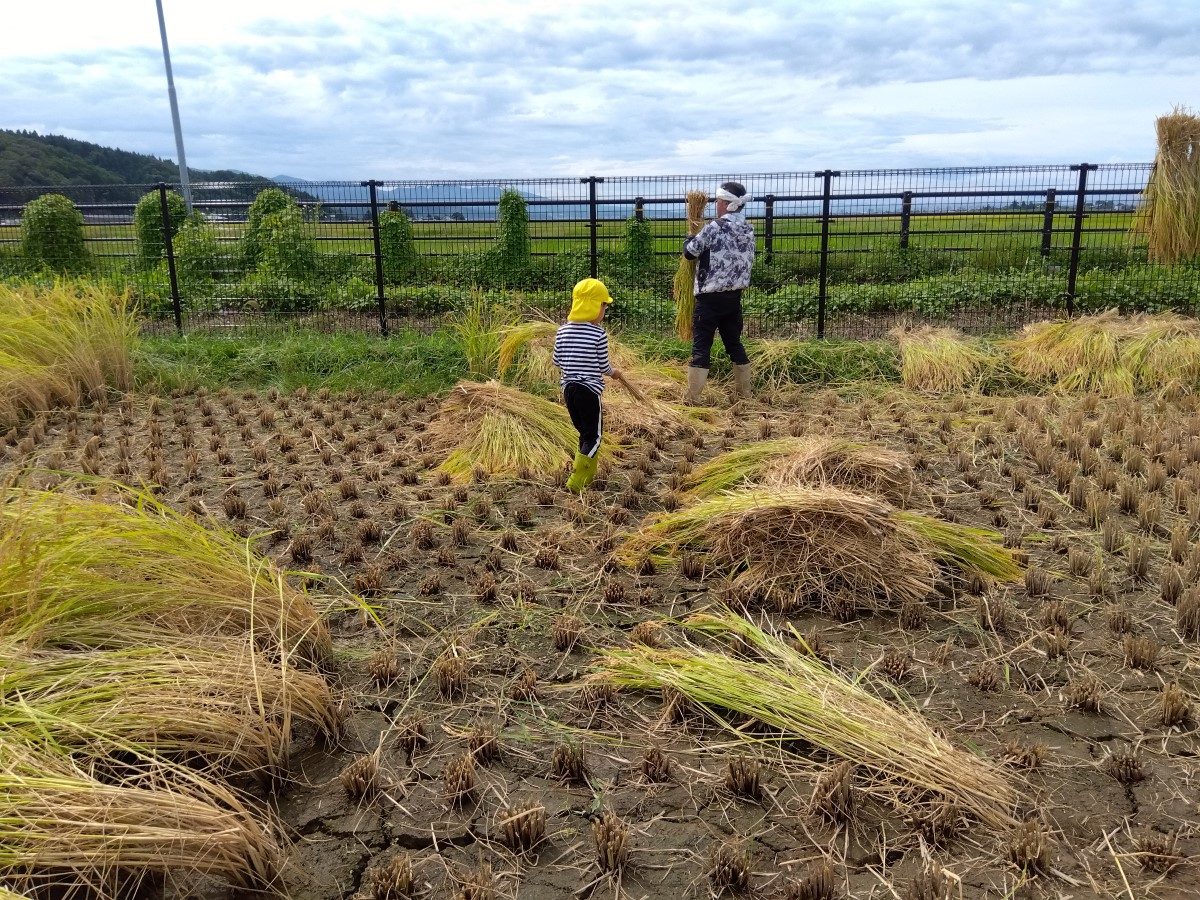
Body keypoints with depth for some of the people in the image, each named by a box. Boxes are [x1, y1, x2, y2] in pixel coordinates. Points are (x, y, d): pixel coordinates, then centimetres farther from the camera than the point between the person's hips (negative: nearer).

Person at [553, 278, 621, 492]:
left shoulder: (563, 331, 2)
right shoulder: (599, 334, -12)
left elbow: (557, 360, 9)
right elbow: (603, 366, -5)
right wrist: (613, 373, 17)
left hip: (568, 388, 6)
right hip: (589, 390, -6)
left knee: (584, 432, 19)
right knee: (594, 436, 3)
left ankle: (589, 477, 26)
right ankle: (575, 481, -6)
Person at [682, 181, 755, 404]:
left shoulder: (713, 228, -15)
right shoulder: (748, 231, 6)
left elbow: (690, 251, -6)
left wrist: (691, 235, 17)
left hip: (710, 298, -6)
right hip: (734, 297, 7)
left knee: (701, 348, -3)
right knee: (735, 344, 16)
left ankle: (692, 400, -2)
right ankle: (743, 394, 23)